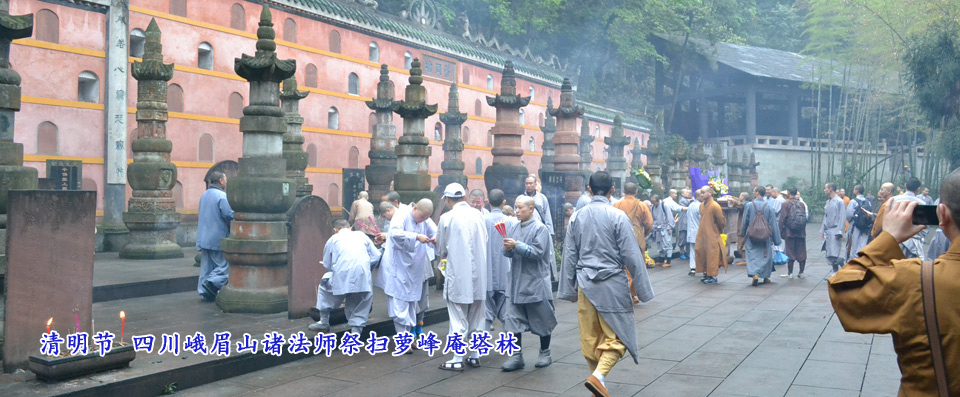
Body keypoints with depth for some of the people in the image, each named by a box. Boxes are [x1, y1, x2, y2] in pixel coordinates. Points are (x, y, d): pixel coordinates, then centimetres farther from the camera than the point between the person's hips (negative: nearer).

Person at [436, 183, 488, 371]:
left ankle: (457, 360, 4)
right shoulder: (478, 215, 1)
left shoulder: (447, 218, -11)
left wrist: (444, 254, 22)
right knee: (476, 318, 14)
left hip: (458, 276, -4)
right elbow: (484, 243, 11)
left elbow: (441, 251, -1)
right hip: (479, 274, 5)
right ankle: (475, 356, 20)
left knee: (458, 319, 1)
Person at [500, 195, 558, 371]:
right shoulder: (513, 228, 7)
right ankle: (516, 356, 7)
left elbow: (538, 252, -19)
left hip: (536, 283, -5)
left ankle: (545, 354, 23)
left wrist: (517, 246, -23)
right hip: (516, 282, 5)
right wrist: (507, 249, -13)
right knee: (514, 320, 2)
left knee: (541, 321, 8)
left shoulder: (540, 229, -9)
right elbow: (507, 253, 9)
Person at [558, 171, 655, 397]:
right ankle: (599, 375, -19)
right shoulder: (617, 217, -10)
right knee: (616, 336, 2)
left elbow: (569, 256, 6)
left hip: (585, 284, 4)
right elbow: (631, 256, -8)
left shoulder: (577, 217, 2)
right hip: (612, 284, -4)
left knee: (590, 337, 12)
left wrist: (569, 289, 14)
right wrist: (641, 288, 0)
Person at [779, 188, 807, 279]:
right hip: (801, 233, 4)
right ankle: (801, 273, 11)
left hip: (790, 232, -4)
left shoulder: (786, 204, -7)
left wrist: (781, 231, -3)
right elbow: (805, 217, 11)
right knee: (801, 253, 8)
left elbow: (782, 219, -9)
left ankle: (790, 273, 2)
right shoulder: (802, 204, 6)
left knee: (790, 253, 0)